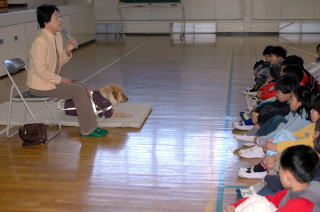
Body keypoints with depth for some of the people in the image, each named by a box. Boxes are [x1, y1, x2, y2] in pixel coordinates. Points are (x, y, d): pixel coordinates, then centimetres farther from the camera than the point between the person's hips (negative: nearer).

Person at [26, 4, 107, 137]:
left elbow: (59, 62, 12)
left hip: (50, 80, 9)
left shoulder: (57, 36, 5)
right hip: (40, 85, -9)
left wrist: (67, 51, -7)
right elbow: (40, 70, -24)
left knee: (82, 87, 0)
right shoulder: (40, 41, -22)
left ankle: (89, 127, 2)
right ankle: (87, 129, -5)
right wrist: (61, 80, -17)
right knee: (79, 90, -15)